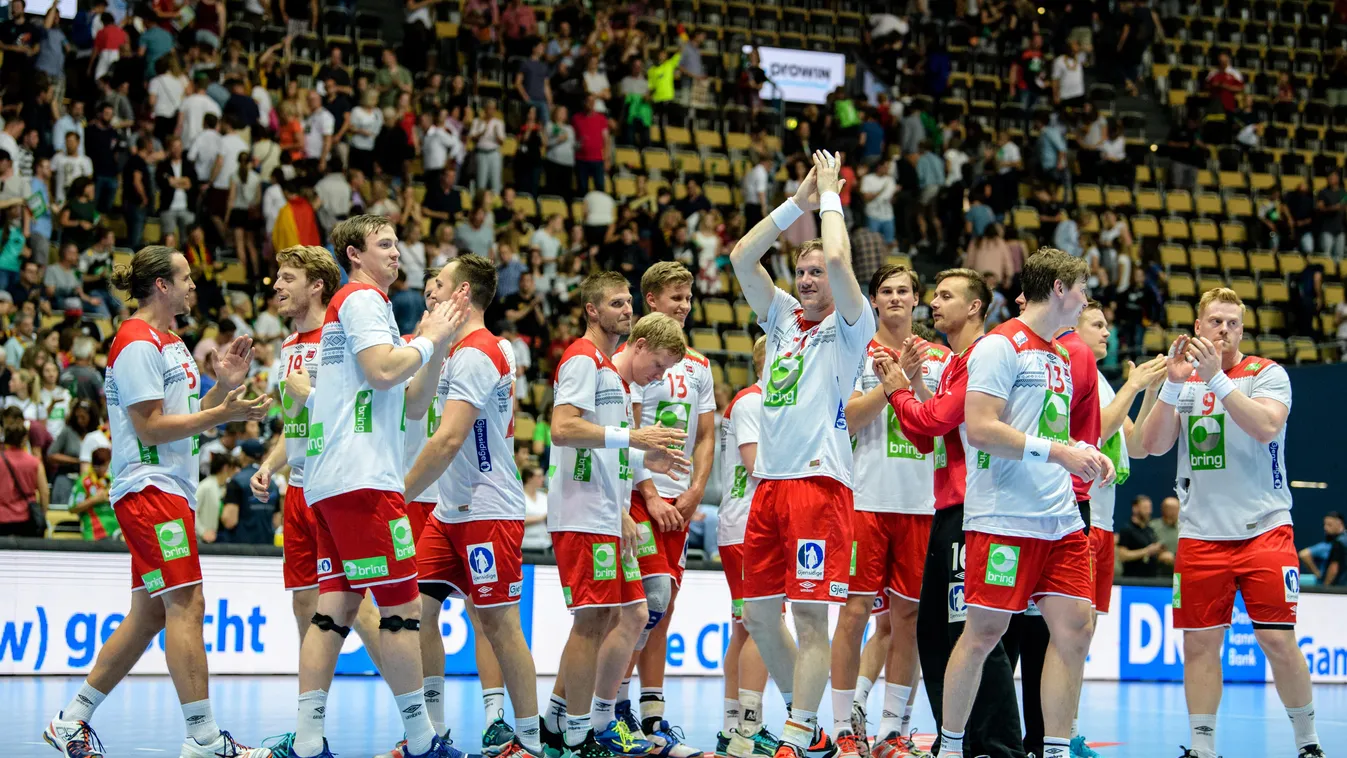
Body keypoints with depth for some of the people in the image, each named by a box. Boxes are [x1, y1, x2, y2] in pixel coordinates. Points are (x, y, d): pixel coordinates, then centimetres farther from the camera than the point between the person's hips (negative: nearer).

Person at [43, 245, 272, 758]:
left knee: (150, 615, 10)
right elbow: (151, 427, -17)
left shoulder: (170, 343, 20)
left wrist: (223, 386, 5)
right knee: (186, 604, -14)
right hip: (150, 488, -11)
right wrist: (223, 413, -19)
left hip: (171, 490, 11)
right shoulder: (137, 344, -12)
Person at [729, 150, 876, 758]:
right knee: (759, 615, 8)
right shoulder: (782, 318, 19)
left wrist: (830, 196, -2)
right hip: (770, 481, 7)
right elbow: (742, 259, 11)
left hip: (819, 479, -7)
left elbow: (838, 260, -15)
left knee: (810, 613, -11)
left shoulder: (849, 325, 1)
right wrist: (798, 202, 8)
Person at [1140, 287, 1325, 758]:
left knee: (1278, 640, -7)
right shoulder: (1182, 380, 12)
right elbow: (1153, 445, 1)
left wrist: (1217, 378, -22)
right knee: (1199, 644, 1)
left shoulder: (1266, 375, 1)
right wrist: (1173, 384, -11)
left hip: (1264, 528, -3)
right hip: (1200, 535, 3)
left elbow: (1266, 427, -17)